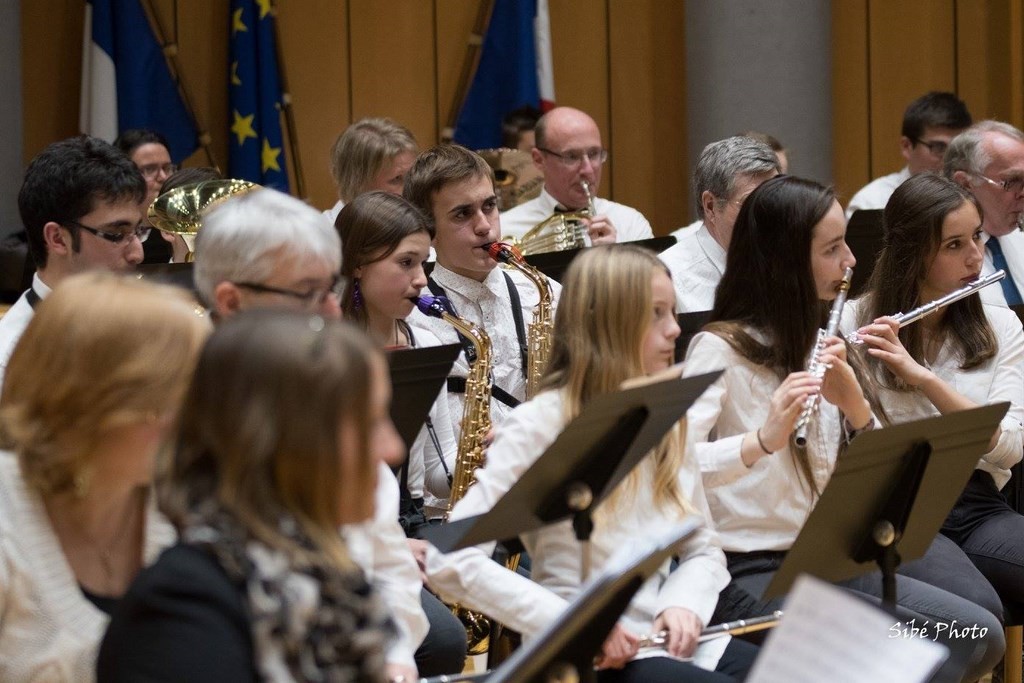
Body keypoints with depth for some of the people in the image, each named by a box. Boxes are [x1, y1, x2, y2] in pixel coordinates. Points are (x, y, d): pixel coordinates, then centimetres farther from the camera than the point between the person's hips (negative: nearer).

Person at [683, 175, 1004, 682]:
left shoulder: (816, 343, 15)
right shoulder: (720, 348, -9)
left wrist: (854, 404, -9)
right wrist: (763, 439, -38)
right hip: (748, 573, -7)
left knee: (979, 636, -10)